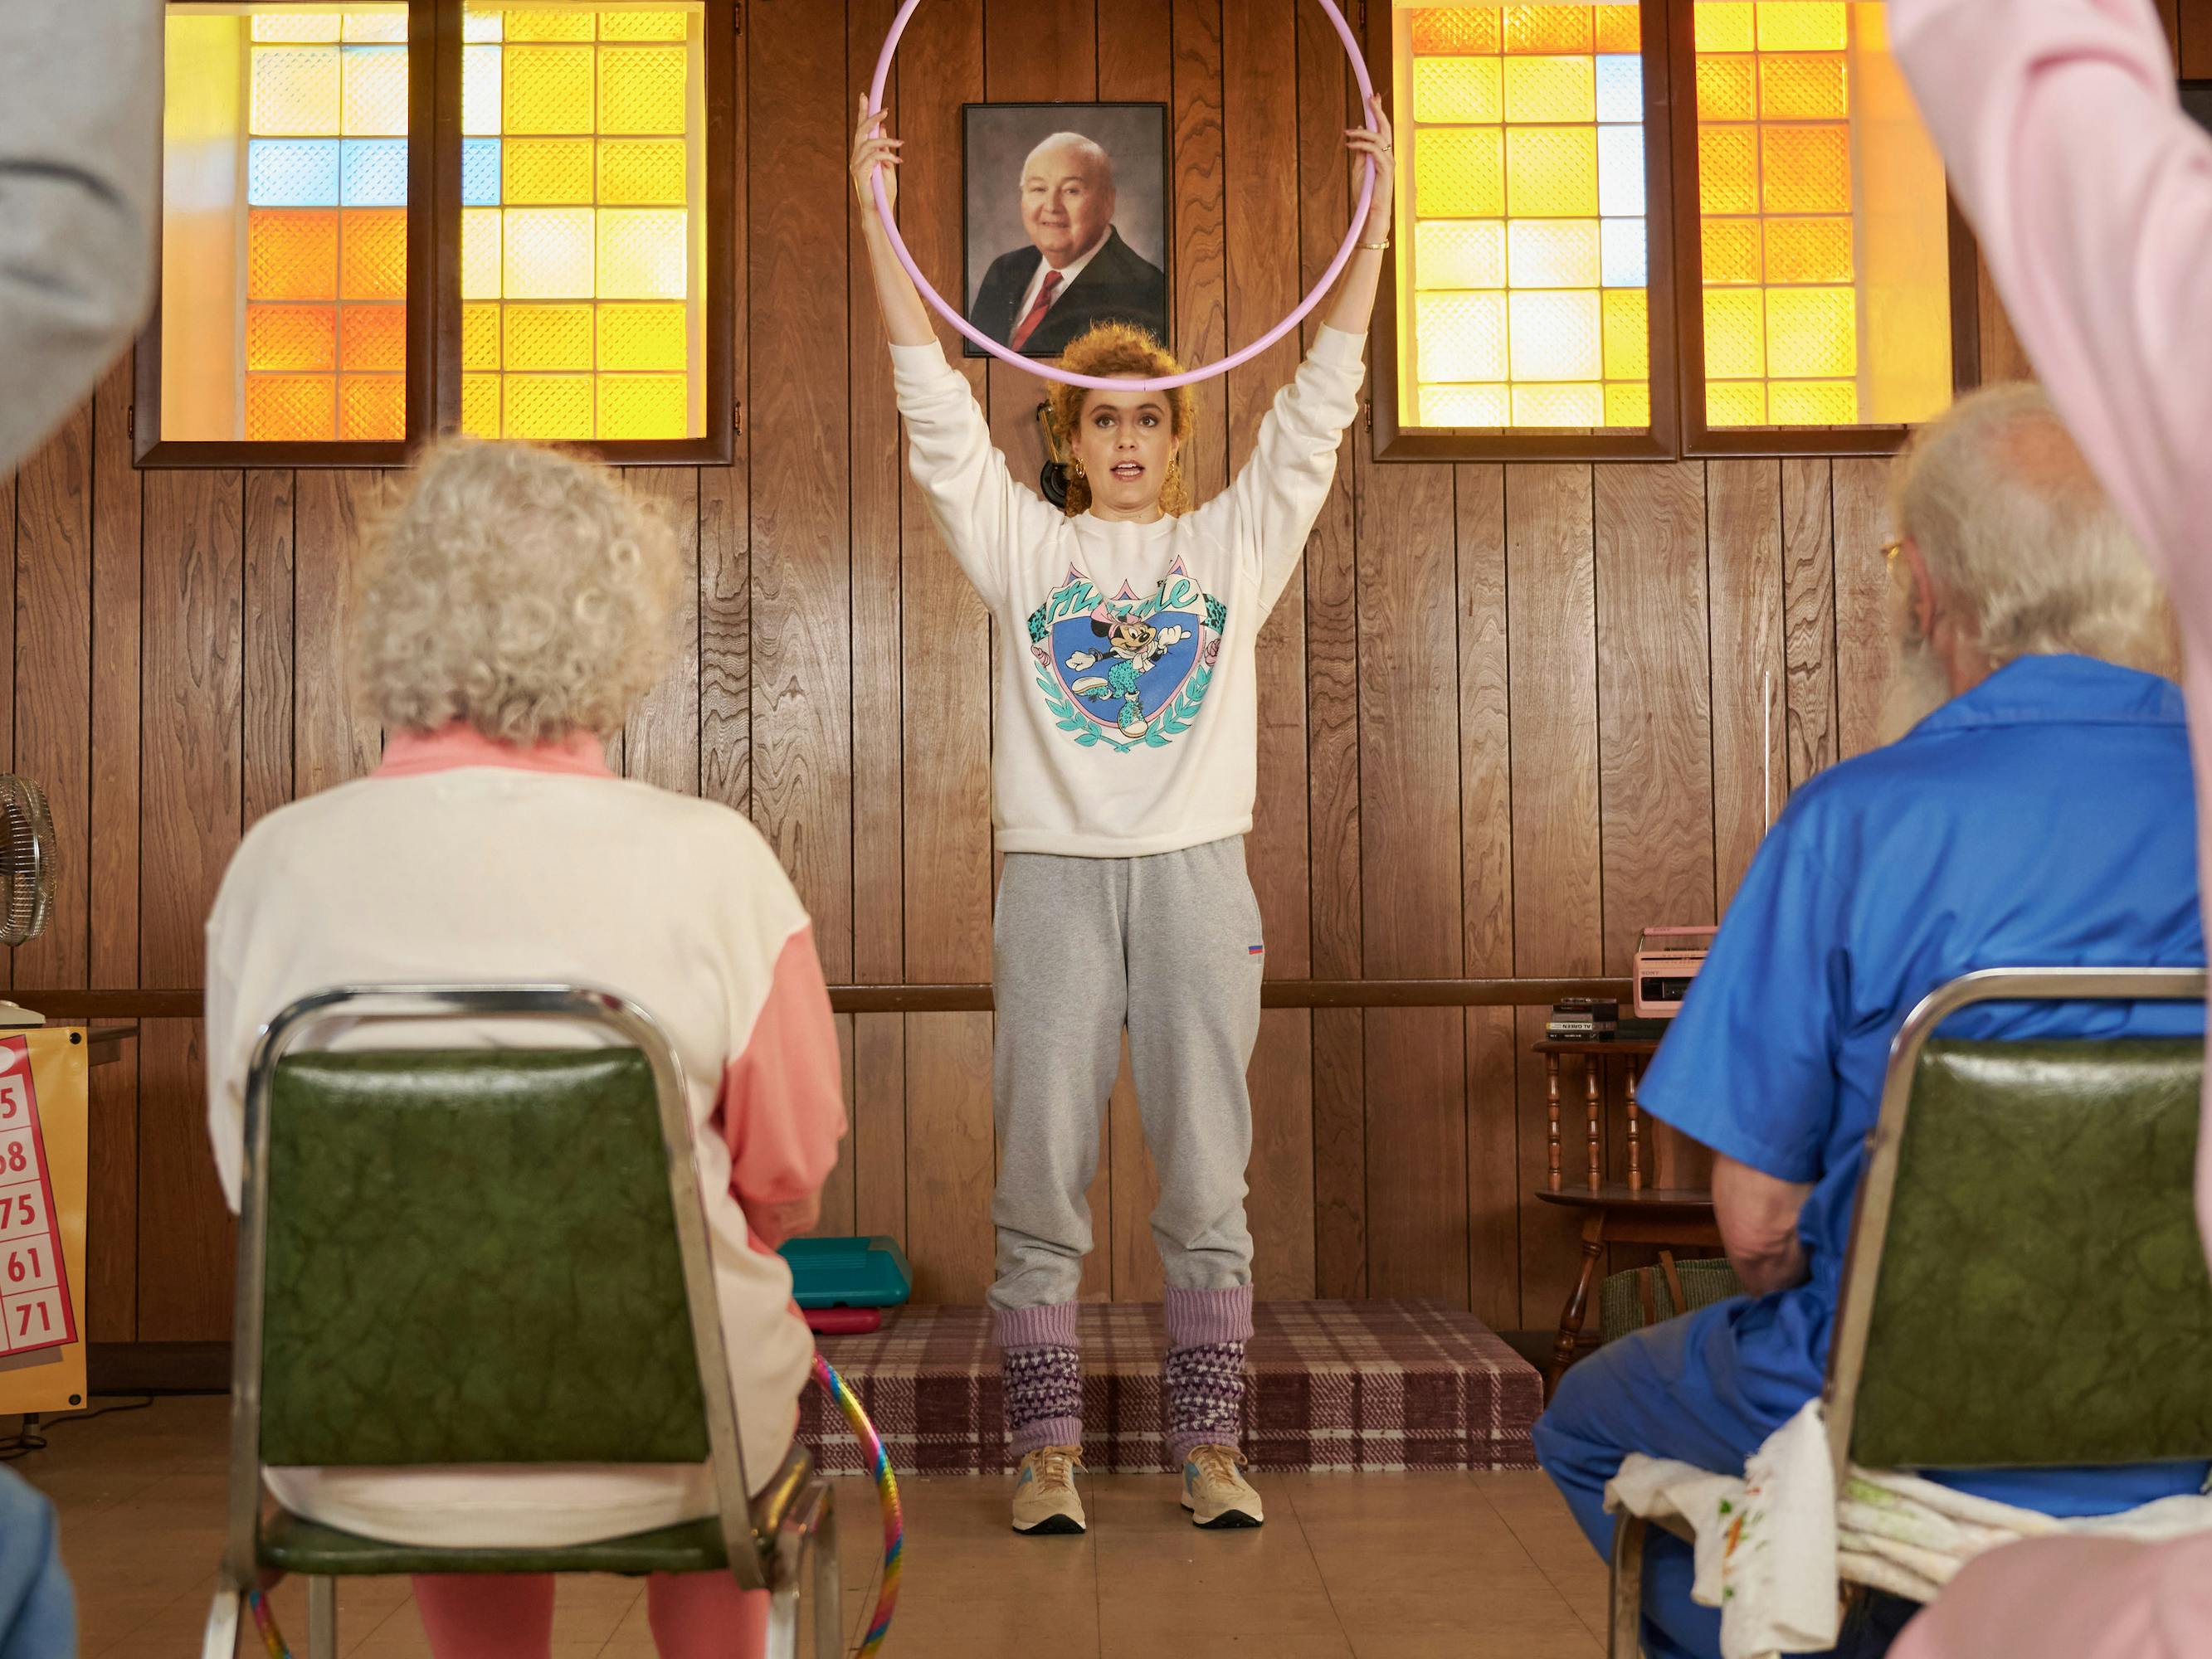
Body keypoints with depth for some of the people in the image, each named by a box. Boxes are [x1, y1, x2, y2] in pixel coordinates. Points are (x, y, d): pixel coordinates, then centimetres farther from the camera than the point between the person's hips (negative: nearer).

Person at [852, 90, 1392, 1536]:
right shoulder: (1024, 546, 10)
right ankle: (1048, 1450, 8)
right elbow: (935, 401, 4)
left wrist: (1375, 206, 2)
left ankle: (1211, 1447, 11)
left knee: (1207, 1175, 3)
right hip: (1056, 874, 0)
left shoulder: (1236, 545, 12)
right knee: (1043, 1173, 0)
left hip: (1198, 874, 1)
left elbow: (1321, 401, 7)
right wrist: (877, 209, -2)